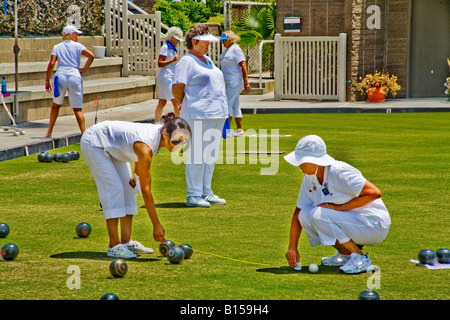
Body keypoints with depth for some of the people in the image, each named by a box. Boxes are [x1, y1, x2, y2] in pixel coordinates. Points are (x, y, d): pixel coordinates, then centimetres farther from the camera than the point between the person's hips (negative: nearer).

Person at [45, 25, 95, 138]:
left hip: (60, 76, 2)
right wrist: (84, 70, -1)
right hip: (75, 77, -2)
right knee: (77, 109, 0)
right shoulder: (77, 46, 6)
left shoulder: (57, 47, 12)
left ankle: (49, 132, 19)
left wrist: (47, 81, 4)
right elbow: (91, 56, -9)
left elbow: (51, 64, 1)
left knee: (56, 105, 18)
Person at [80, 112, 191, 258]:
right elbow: (146, 189, -32)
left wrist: (138, 175, -4)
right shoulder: (145, 147, -37)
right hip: (94, 142, -9)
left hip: (112, 146, 9)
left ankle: (127, 241, 4)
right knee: (114, 188, -15)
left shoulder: (159, 133, -15)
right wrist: (156, 225, -29)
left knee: (128, 188, 3)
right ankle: (114, 246, -13)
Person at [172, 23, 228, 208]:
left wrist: (223, 111, 18)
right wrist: (189, 107, 0)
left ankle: (206, 192, 17)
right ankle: (193, 195, -3)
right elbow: (177, 88, -12)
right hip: (198, 116, -9)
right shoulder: (187, 62, -7)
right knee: (197, 156, -7)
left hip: (217, 115, 9)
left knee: (211, 156, 11)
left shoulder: (207, 60, 20)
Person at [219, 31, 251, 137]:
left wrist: (246, 83, -21)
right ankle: (239, 129, 15)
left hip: (235, 82, -9)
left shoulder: (236, 49, -12)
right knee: (235, 105, 11)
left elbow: (243, 66, -17)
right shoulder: (226, 50, 15)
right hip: (228, 83, 9)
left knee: (228, 104, -10)